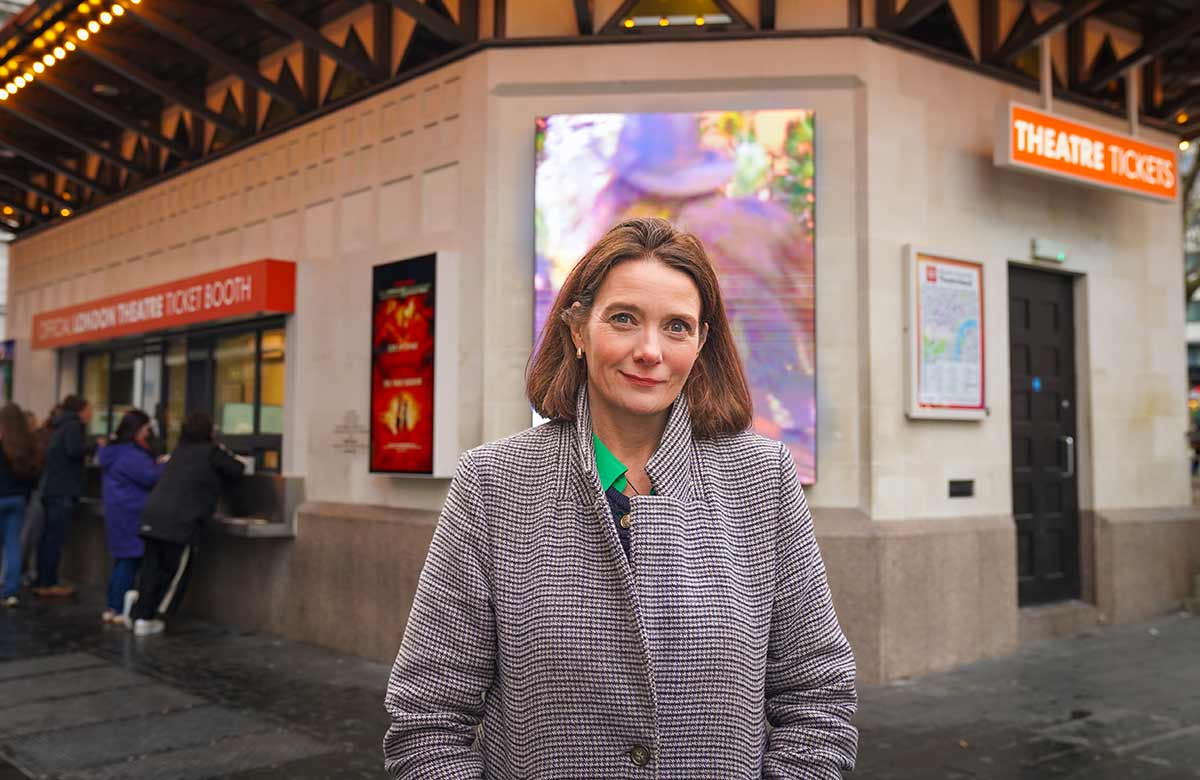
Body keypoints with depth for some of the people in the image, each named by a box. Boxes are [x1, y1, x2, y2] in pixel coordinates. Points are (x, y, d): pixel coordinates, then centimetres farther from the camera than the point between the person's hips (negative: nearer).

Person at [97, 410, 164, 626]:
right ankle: (119, 610, -3)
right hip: (131, 515, -10)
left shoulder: (116, 452, 15)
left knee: (122, 560, 15)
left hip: (118, 513, 10)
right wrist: (165, 465, -3)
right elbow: (152, 478, -19)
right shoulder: (132, 455, -18)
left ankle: (111, 608, 18)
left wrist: (157, 464, 9)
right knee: (130, 561, -4)